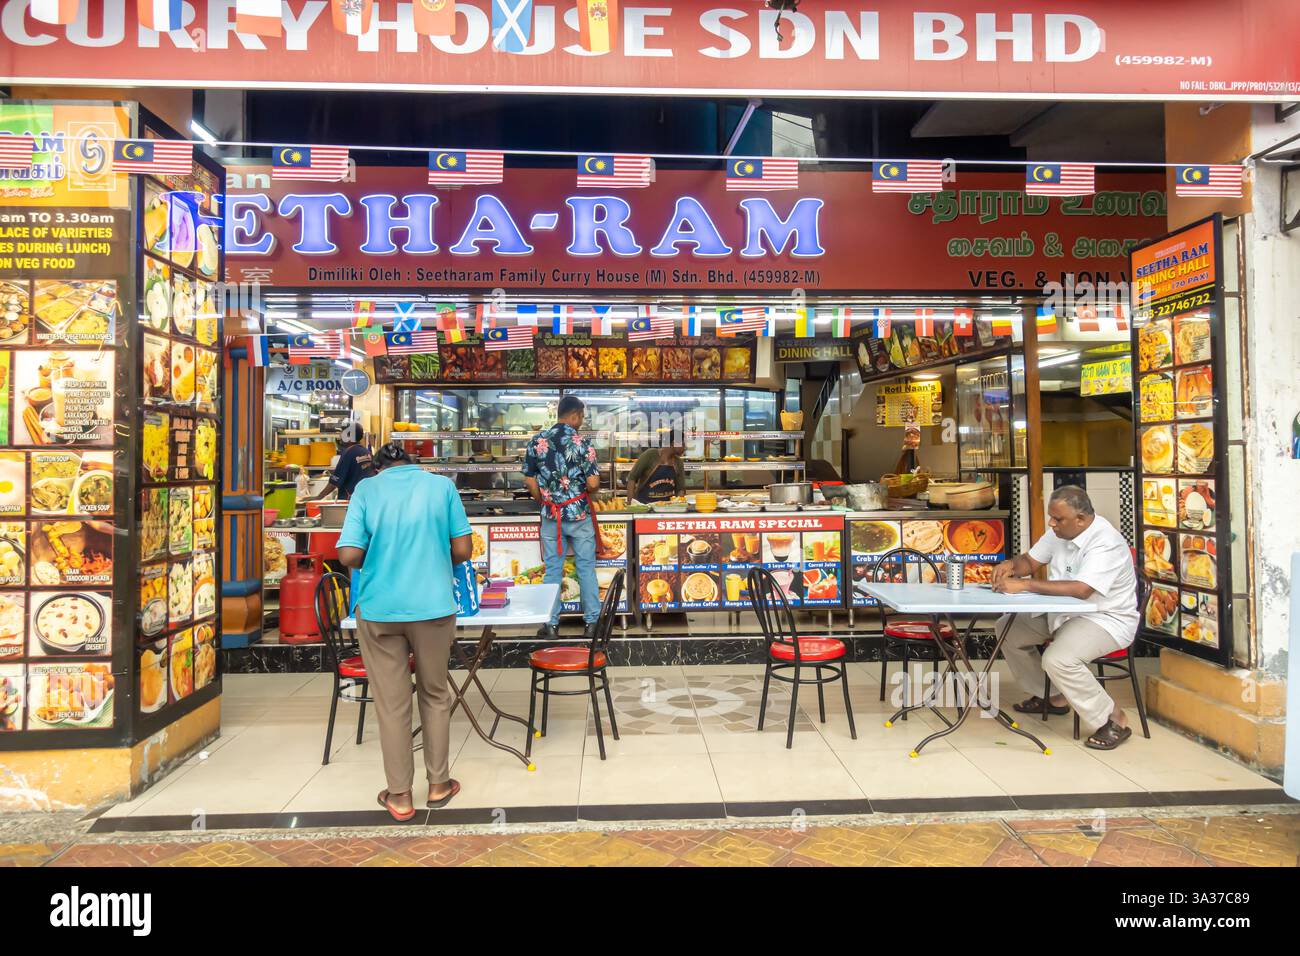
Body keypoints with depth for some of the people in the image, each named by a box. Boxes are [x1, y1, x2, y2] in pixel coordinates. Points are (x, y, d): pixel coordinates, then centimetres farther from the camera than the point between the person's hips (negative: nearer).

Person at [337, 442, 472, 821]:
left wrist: (374, 565, 12)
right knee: (435, 695, 18)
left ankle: (399, 796, 22)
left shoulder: (366, 489, -1)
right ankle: (438, 784, 28)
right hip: (432, 606, 1)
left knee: (391, 703, 11)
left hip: (379, 609, 0)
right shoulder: (442, 485, 1)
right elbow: (463, 550, -1)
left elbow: (349, 554, -9)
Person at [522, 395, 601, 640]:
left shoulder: (537, 441, -1)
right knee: (586, 568, 9)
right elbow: (593, 483, -15)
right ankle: (591, 621, 16)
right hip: (579, 514, -2)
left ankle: (551, 624, 14)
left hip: (551, 516, 3)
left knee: (552, 570, 10)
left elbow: (530, 482, 2)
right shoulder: (582, 443, -12)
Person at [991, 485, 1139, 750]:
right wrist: (1011, 565, -15)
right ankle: (1052, 697, 20)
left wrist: (1025, 585, -38)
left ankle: (1114, 720, -8)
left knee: (1058, 659, -32)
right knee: (1008, 629, 5)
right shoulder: (1059, 532, -1)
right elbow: (1030, 561, 9)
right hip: (1065, 613, 9)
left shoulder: (1106, 542, -26)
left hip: (1106, 619, -9)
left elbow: (1081, 589, -37)